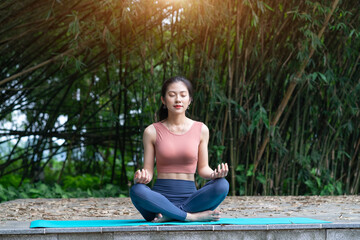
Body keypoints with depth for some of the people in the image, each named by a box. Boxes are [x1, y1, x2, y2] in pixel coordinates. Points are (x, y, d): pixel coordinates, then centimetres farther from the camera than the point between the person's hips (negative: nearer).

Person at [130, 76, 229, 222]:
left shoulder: (201, 129, 7)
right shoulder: (152, 131, 4)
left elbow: (203, 168, 10)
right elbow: (148, 171, 5)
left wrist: (214, 174, -13)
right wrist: (141, 177, -20)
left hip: (190, 197, 2)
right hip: (160, 197, -1)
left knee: (222, 185, -27)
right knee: (136, 190, -34)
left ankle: (169, 215, -24)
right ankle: (192, 216, -26)